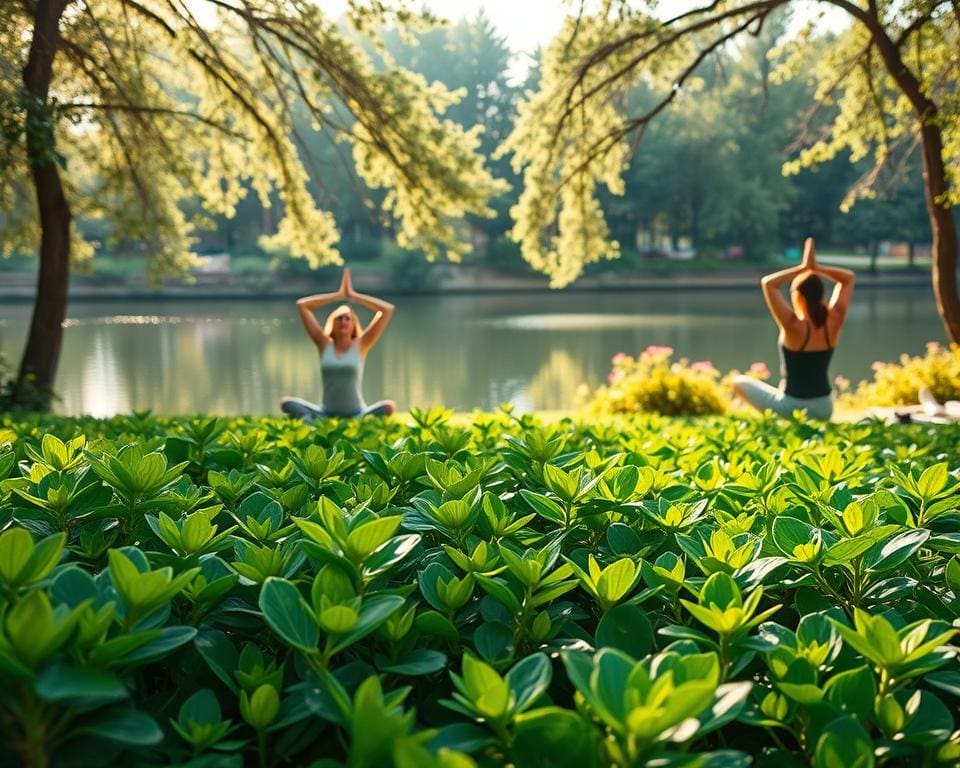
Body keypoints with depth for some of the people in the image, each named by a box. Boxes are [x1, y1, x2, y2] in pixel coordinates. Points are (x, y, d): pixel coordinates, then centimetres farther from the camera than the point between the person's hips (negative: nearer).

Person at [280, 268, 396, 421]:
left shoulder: (360, 346, 1)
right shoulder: (325, 345, 5)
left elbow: (388, 309, -6)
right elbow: (301, 305, 2)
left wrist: (352, 295, 0)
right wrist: (338, 295, 4)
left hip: (356, 415, -1)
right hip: (326, 415, 1)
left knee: (389, 406, -28)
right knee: (286, 402, -19)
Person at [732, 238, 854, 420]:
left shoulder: (794, 326, -22)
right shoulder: (833, 323, -8)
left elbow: (768, 283, -20)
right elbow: (848, 278, 4)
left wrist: (803, 268, -16)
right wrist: (816, 268, -8)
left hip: (792, 408, -5)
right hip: (824, 409, 5)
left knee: (739, 382, 14)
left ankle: (779, 415, 5)